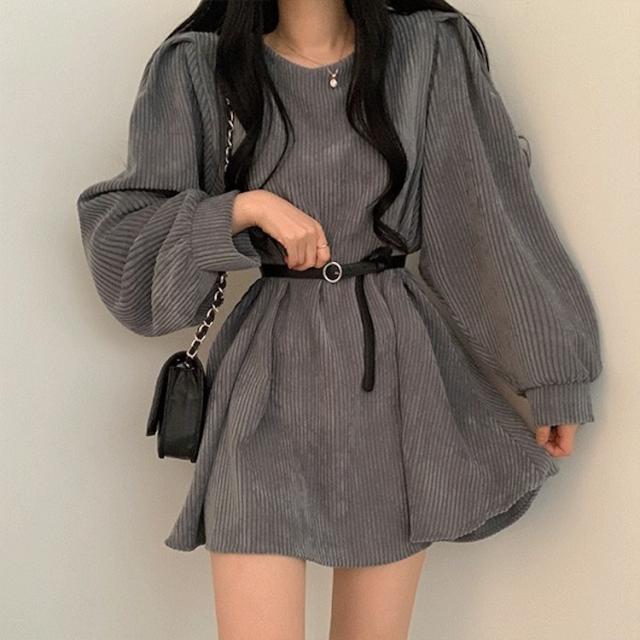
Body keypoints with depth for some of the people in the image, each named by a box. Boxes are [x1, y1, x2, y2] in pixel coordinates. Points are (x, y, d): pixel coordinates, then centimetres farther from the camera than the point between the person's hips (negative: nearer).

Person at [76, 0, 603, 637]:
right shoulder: (199, 66, 0)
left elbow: (499, 222, 3)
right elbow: (119, 228, 0)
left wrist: (552, 374, 5)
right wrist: (244, 208, -16)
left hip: (395, 369, 1)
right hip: (270, 375, -1)